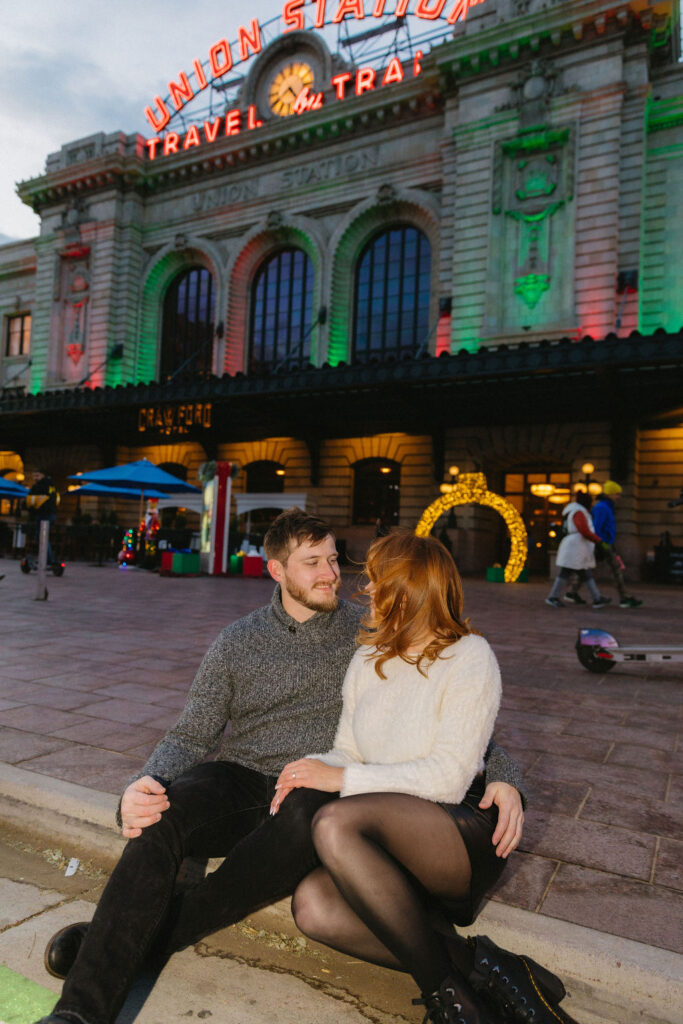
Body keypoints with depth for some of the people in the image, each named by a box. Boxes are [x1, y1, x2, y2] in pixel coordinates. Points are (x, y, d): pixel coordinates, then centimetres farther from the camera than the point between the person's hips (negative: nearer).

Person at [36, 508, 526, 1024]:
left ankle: (150, 935, -24)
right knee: (162, 816, -31)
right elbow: (191, 735, 5)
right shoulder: (237, 642, 8)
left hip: (318, 789, -1)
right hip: (238, 782, 2)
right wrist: (144, 784, -17)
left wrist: (503, 774, -10)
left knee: (311, 818, -37)